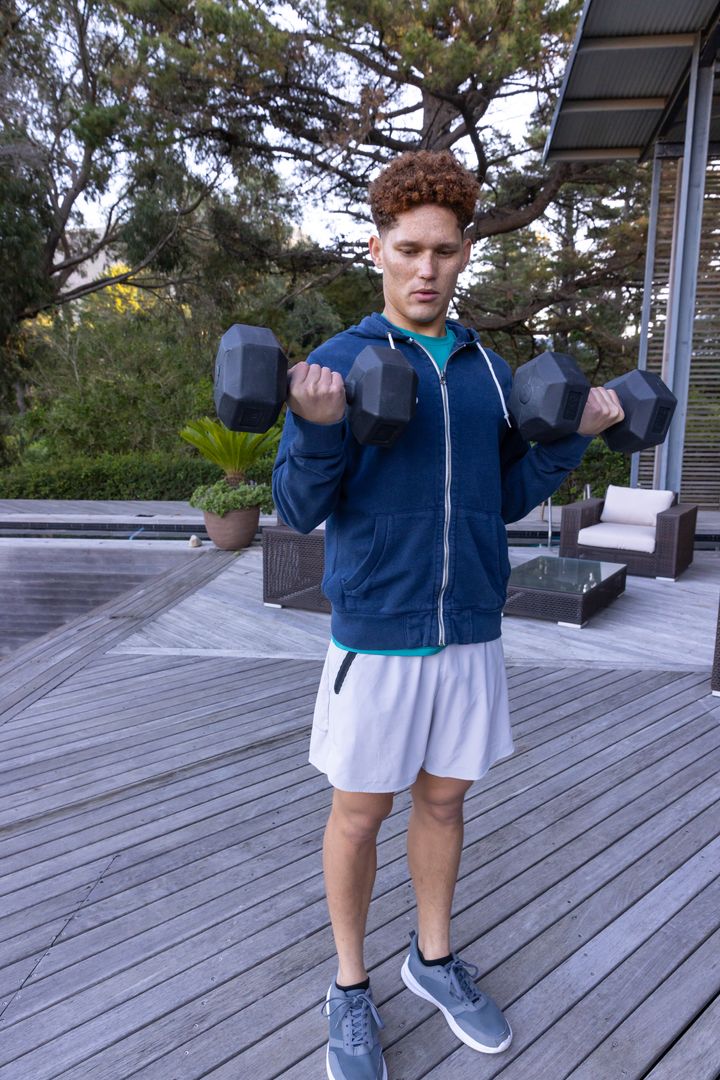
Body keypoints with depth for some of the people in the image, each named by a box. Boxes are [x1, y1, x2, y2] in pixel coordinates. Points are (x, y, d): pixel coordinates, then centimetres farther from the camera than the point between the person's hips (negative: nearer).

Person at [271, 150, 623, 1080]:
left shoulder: (490, 370, 8)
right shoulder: (337, 362, -5)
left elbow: (507, 498, 10)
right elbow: (298, 508, -10)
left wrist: (572, 434, -3)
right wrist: (319, 430, -27)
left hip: (472, 630, 4)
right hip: (376, 631, -4)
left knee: (444, 797, 18)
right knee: (362, 811, 11)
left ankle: (434, 960, 42)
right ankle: (350, 987, 35)